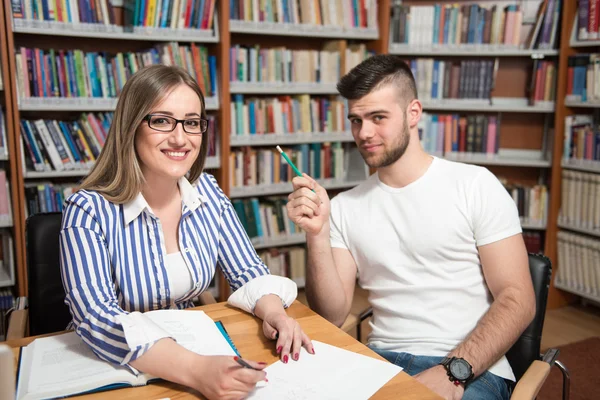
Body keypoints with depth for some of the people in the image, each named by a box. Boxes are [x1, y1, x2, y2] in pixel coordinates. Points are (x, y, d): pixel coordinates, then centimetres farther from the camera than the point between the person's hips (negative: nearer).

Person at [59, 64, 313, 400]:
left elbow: (248, 271, 0)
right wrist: (195, 370, -37)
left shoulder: (207, 192, -2)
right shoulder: (89, 210, -16)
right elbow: (97, 319, -24)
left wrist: (273, 312, -21)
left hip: (193, 345, 3)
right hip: (109, 369, -3)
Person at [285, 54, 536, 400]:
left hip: (471, 370, -1)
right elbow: (332, 316, 2)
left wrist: (452, 372, -16)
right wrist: (318, 235, -12)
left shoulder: (476, 185, 1)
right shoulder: (345, 207, 8)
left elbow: (517, 300, -4)